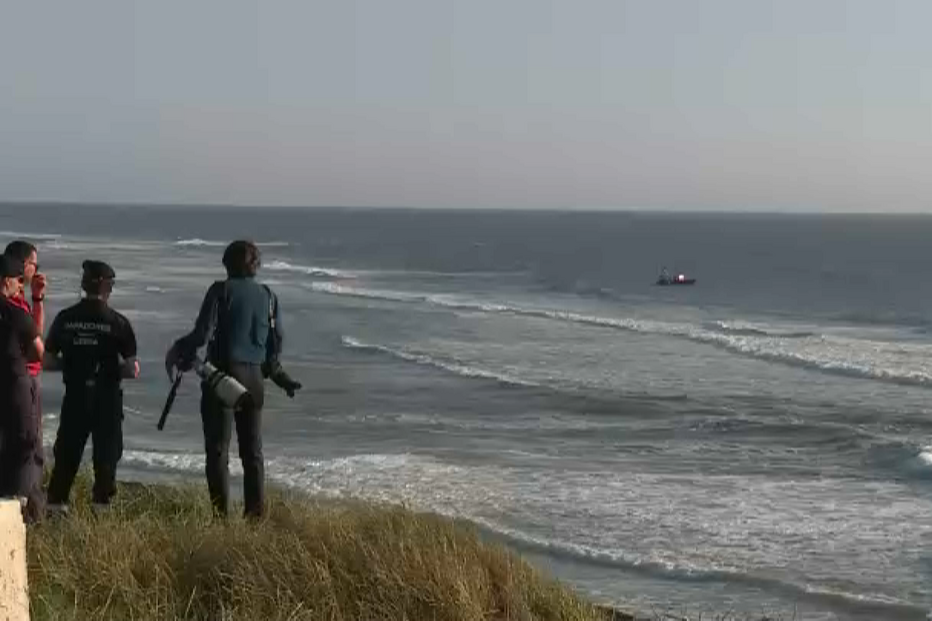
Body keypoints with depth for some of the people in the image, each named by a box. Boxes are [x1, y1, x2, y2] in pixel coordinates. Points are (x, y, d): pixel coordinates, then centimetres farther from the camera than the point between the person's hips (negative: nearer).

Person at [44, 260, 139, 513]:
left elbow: (47, 362, 4)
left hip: (74, 397, 2)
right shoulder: (118, 322, -9)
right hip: (107, 398, -2)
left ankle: (55, 505, 11)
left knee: (66, 454, 13)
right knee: (106, 455, 9)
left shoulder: (65, 318, -1)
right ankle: (101, 506, 8)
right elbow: (132, 371, -10)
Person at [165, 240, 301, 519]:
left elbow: (202, 332, -13)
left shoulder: (221, 291, -6)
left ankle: (221, 513, -3)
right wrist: (278, 375, 25)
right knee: (252, 449, 12)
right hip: (254, 378, 5)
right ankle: (256, 512, 11)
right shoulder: (268, 296, 8)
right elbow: (275, 343, 10)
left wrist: (180, 352, 4)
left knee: (218, 448, 1)